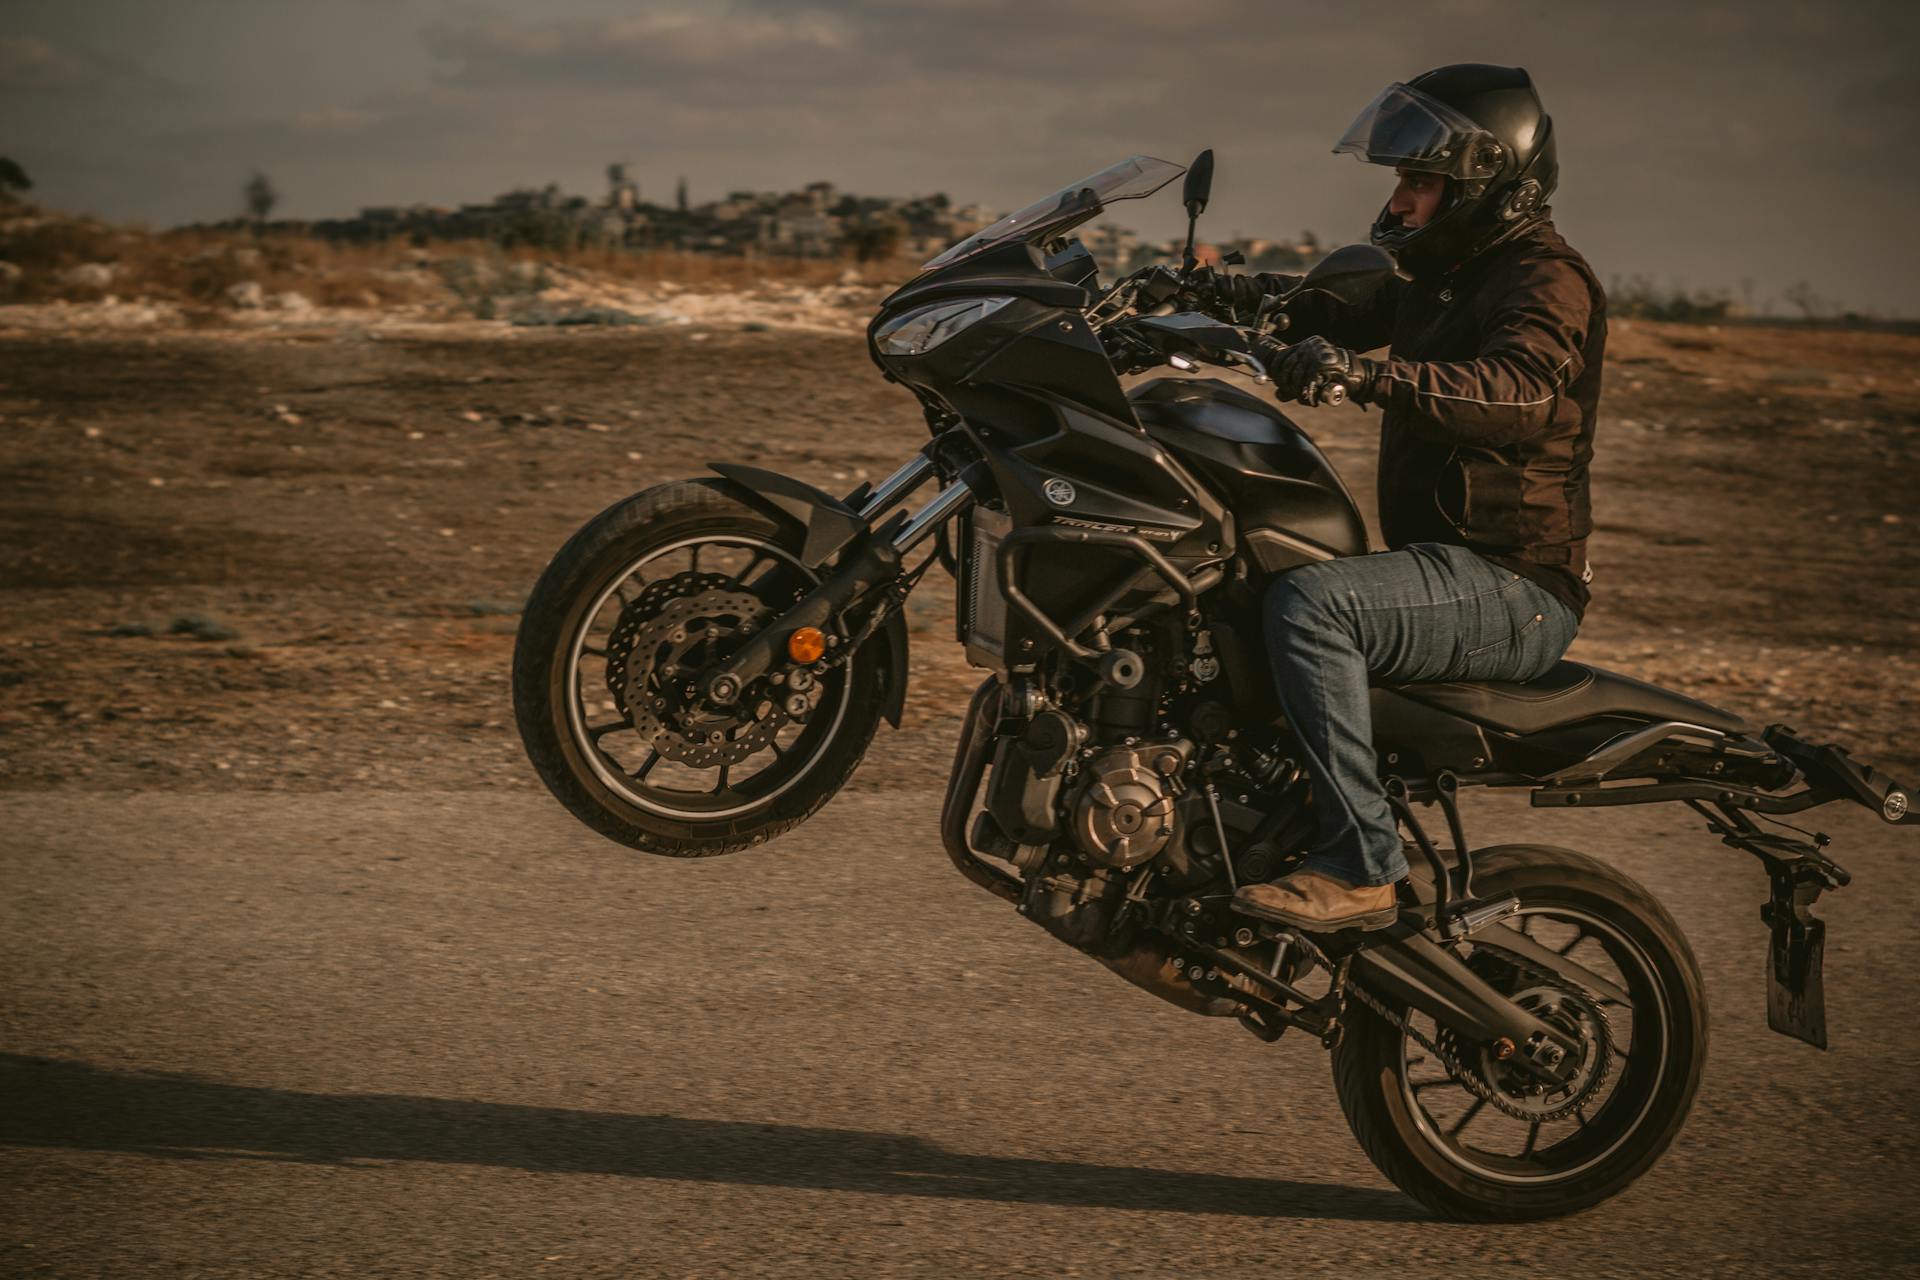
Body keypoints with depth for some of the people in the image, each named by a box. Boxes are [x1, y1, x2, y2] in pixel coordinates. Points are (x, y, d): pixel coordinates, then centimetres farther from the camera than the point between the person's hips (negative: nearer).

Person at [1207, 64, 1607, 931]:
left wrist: (1368, 376, -46)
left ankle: (1360, 868, -32)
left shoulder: (1546, 281, -13)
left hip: (1511, 590, -10)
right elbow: (1347, 307, 31)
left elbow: (1518, 391, -33)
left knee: (1307, 604, -32)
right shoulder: (1448, 274, 17)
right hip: (1451, 566, 10)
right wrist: (1243, 292, 12)